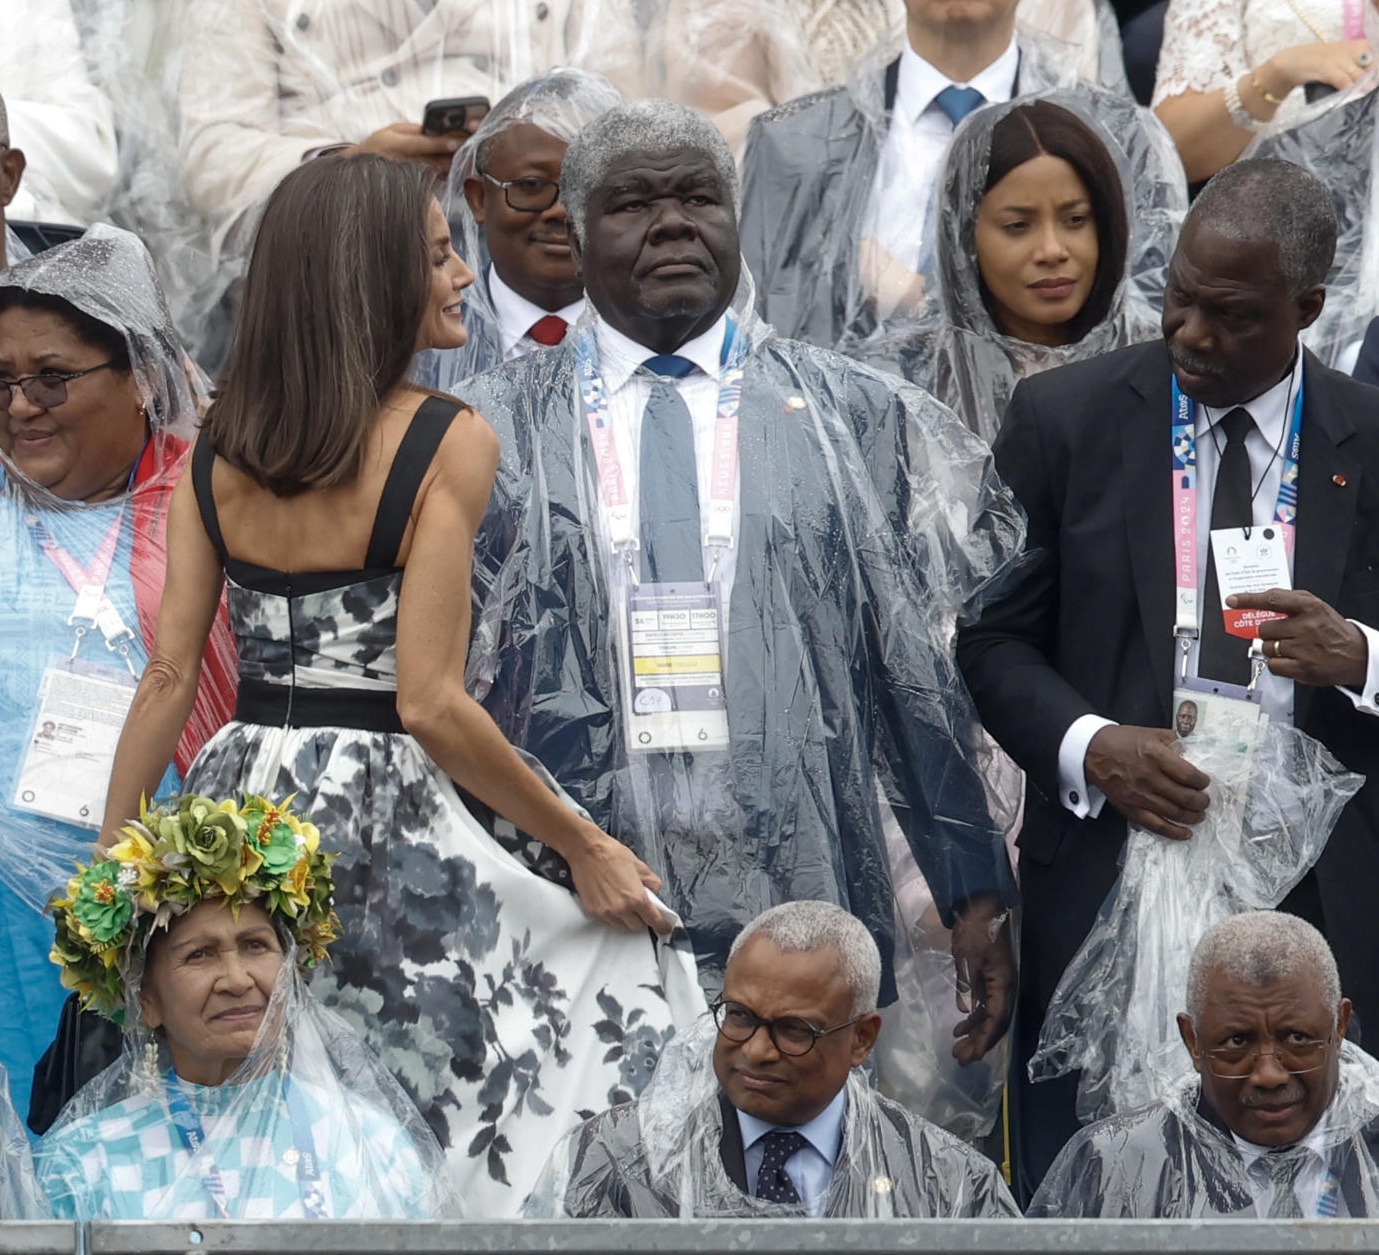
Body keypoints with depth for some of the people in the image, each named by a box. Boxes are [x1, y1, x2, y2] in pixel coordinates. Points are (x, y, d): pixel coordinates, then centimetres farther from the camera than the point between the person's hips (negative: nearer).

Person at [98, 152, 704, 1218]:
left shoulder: (217, 451, 7)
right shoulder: (448, 443, -10)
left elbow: (168, 677, 4)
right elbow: (429, 705, -14)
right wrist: (583, 846, -6)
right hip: (379, 819, -6)